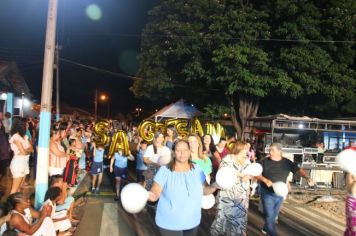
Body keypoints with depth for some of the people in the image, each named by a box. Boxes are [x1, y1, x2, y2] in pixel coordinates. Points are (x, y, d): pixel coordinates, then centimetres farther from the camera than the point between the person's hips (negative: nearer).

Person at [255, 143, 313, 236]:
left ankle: (266, 228, 41)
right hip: (267, 193, -3)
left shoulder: (287, 162, -3)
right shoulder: (264, 162, -10)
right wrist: (265, 180, -26)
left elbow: (299, 170, -4)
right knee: (269, 215, -5)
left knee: (274, 214, 18)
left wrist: (307, 178, -21)